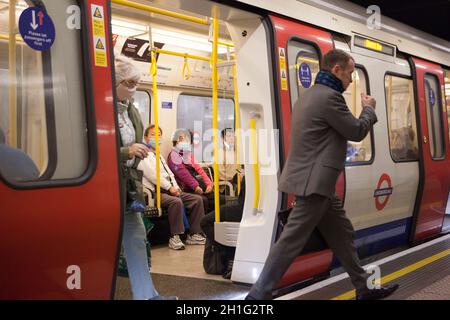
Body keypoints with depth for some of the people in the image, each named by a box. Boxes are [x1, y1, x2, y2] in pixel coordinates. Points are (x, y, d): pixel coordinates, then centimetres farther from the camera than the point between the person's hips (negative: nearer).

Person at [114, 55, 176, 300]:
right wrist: (127, 151, -23)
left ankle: (146, 294, 23)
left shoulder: (130, 110, 11)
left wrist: (137, 151, 8)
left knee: (136, 237, 13)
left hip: (128, 185, 9)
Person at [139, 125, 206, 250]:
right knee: (176, 201, -36)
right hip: (156, 192, -9)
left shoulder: (159, 156, 28)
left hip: (170, 190, 9)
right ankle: (174, 237, -26)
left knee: (197, 199, -5)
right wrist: (169, 187, -16)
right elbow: (152, 175, -12)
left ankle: (194, 234, -4)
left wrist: (176, 187, 2)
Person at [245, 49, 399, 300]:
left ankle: (364, 288, 27)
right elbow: (357, 131, -8)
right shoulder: (329, 96, -17)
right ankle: (258, 295, 0)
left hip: (313, 180, 11)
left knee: (343, 234, 16)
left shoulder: (312, 94, 16)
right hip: (314, 182, -11)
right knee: (292, 241, -6)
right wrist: (369, 108, 9)